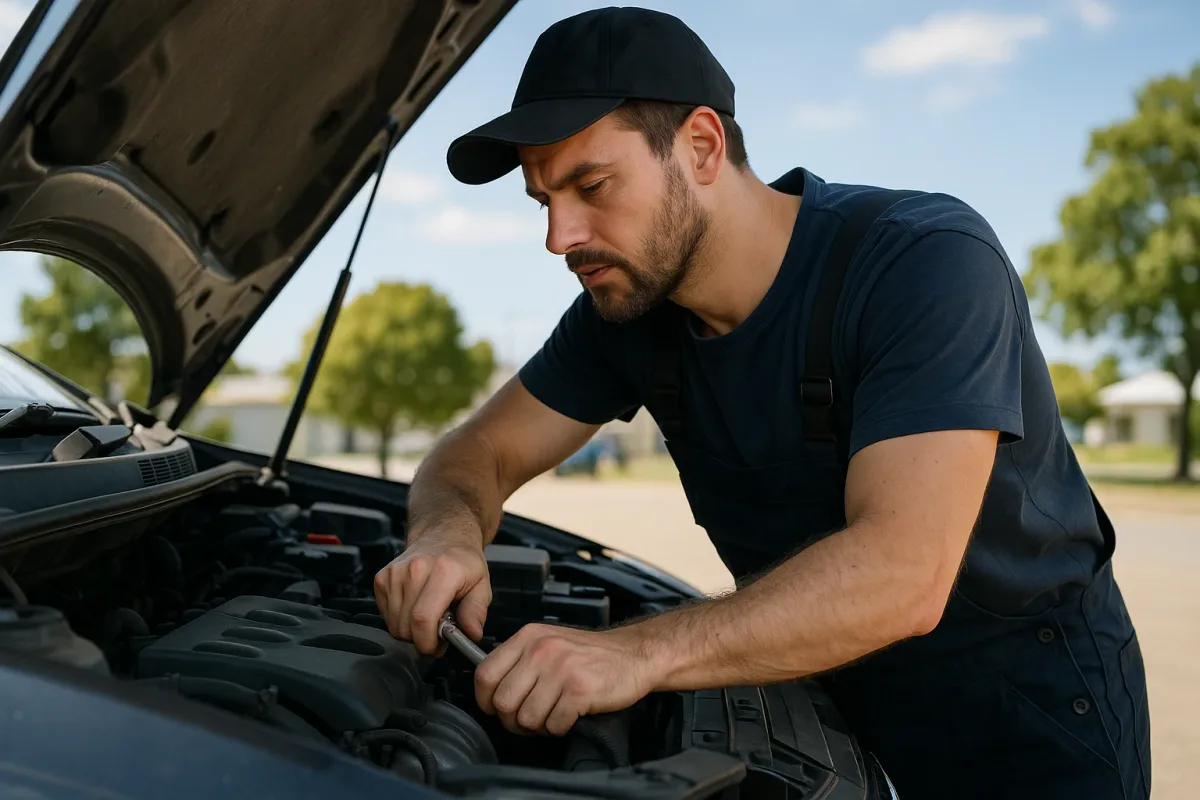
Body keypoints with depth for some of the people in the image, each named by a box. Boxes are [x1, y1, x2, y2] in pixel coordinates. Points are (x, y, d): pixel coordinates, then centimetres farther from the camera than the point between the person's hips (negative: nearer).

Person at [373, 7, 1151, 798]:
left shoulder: (930, 261, -27)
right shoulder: (628, 302, -7)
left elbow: (902, 574, -37)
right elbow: (482, 452, 0)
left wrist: (639, 653, -47)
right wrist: (449, 535, -25)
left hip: (1025, 702, -5)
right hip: (838, 696, 5)